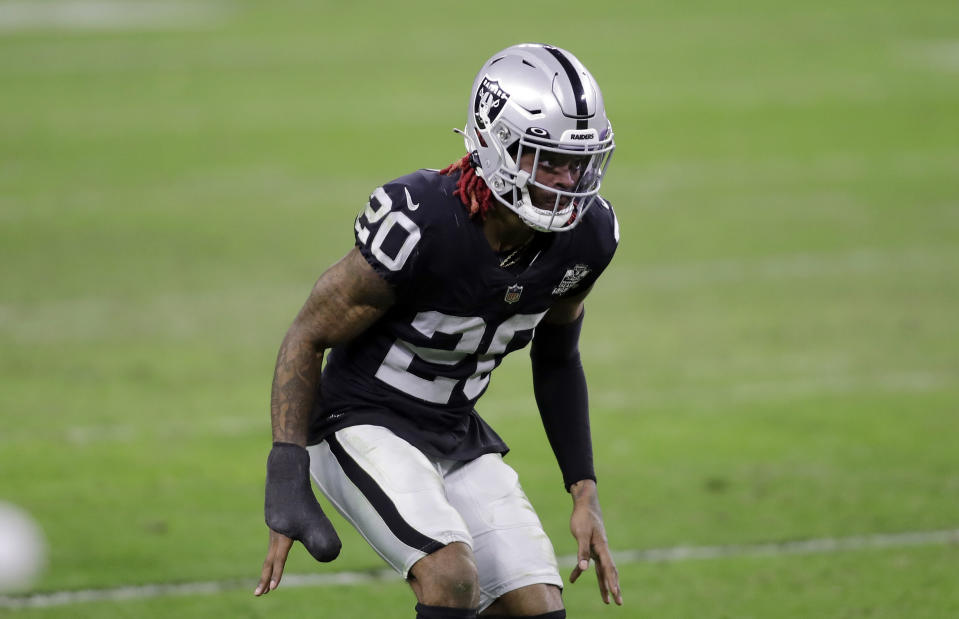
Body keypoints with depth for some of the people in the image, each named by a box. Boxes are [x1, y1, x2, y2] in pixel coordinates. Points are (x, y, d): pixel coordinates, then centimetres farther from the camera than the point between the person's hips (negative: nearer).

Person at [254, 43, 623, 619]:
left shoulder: (587, 236, -9)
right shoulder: (419, 224, -28)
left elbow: (556, 361, 12)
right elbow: (307, 338, -16)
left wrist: (586, 495, 8)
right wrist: (288, 487, -23)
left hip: (458, 435, 7)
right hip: (362, 422, -7)